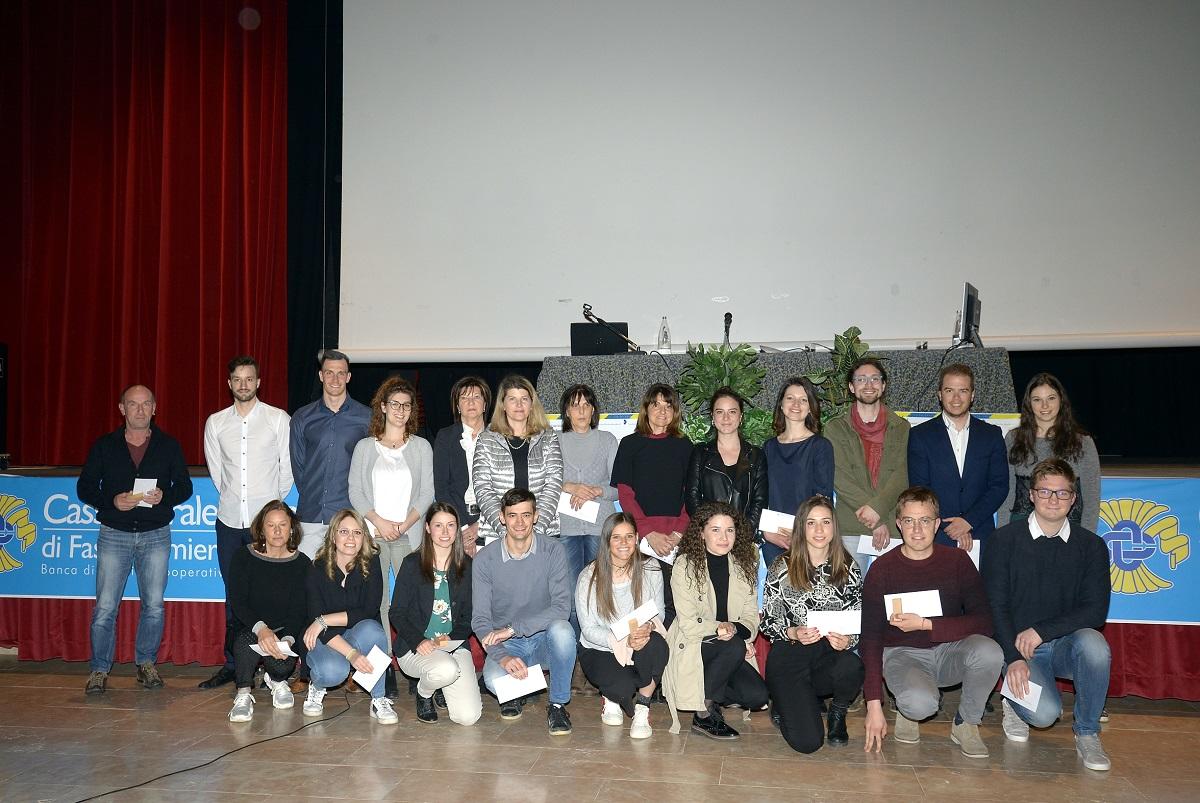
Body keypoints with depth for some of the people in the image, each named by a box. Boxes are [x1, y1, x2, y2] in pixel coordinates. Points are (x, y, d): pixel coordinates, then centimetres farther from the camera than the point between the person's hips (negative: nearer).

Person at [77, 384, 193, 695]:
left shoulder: (168, 446, 6)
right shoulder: (104, 446, 4)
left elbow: (185, 486, 8)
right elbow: (85, 488, 4)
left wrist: (164, 496, -13)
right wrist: (113, 501, -14)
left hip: (156, 535, 1)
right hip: (114, 534, -1)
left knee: (154, 604, 3)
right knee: (105, 606, -3)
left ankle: (146, 663, 19)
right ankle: (100, 669, 9)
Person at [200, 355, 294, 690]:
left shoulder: (279, 419, 0)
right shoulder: (216, 423, 8)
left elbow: (288, 469, 4)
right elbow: (216, 469, 16)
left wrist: (273, 501, 8)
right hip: (229, 519, 3)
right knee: (234, 595, 9)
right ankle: (233, 664, 17)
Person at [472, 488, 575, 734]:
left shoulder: (553, 551, -9)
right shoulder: (485, 558, -7)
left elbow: (562, 607, -19)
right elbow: (480, 619, -9)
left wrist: (513, 629, -27)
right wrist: (503, 656, -26)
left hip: (544, 639, 0)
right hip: (507, 646, 0)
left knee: (562, 629, -34)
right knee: (493, 679, -32)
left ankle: (558, 703, -10)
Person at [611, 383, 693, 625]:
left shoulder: (684, 447, 13)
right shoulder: (630, 444, 8)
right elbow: (625, 493, 1)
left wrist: (678, 532, -7)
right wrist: (649, 533, -9)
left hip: (676, 538, 1)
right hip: (640, 535, -1)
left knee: (673, 602, -4)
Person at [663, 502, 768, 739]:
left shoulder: (744, 566, 6)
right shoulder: (685, 565, -10)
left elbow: (751, 615, 1)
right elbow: (688, 624, -13)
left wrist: (737, 629, -21)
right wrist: (722, 628, -25)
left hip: (730, 651, 5)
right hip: (691, 648, -5)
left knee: (757, 696, -19)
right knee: (734, 647, -33)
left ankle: (712, 697, 13)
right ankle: (704, 715, -14)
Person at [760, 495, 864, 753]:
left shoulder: (848, 568, 5)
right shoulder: (782, 567, -3)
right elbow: (767, 621, -1)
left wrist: (848, 640, -16)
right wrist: (794, 633, -21)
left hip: (832, 653, 3)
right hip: (789, 655, -2)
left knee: (852, 666, -36)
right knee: (807, 742, -18)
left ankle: (837, 713, 1)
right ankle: (787, 701, 20)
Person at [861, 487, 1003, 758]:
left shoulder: (957, 561, -4)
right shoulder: (882, 569, -8)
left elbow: (983, 621, -11)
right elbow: (870, 637, -9)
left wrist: (926, 625, -22)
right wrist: (874, 705, -15)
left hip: (949, 650, 3)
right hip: (902, 654, -2)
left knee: (989, 651, -31)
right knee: (921, 704, -35)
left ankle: (966, 723, -4)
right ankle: (906, 710, 5)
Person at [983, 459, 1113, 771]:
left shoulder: (1091, 545, 2)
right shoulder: (1004, 540, -2)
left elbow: (1096, 611, -5)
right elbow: (995, 606, -4)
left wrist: (1042, 631, -16)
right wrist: (1014, 657, -15)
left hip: (1067, 643, 2)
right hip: (1017, 645, -2)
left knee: (1094, 645, -33)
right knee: (1043, 714, -27)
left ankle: (1087, 733, -9)